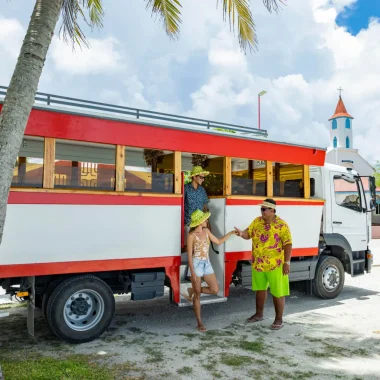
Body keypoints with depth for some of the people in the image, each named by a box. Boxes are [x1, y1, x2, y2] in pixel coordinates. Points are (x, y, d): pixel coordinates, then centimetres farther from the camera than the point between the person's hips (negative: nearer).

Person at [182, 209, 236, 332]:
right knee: (198, 296, 1)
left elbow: (218, 241, 16)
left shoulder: (206, 231, 5)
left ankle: (192, 291, 24)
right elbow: (189, 255, -13)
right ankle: (199, 323, 12)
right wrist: (193, 272, -17)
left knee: (215, 290, 4)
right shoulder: (192, 235, -14)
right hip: (197, 264, -7)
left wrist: (230, 233, 8)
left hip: (207, 264, 7)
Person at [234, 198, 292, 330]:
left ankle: (279, 319, 17)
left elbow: (287, 244, -14)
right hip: (258, 264, 6)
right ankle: (259, 314, 37)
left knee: (278, 292, 3)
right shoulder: (257, 221, 4)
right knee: (260, 289, 20)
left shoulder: (281, 225, -13)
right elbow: (248, 234, 6)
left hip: (275, 265, -6)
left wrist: (287, 262, -18)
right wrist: (241, 233, -17)